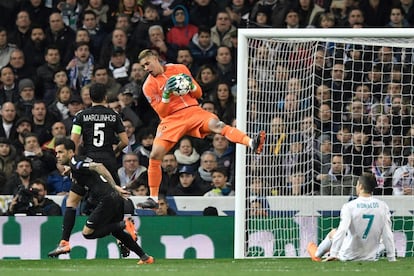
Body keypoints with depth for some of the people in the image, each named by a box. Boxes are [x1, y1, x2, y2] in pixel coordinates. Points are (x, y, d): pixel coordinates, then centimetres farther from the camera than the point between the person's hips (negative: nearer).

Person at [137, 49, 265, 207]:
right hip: (172, 119, 1)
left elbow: (198, 94, 14)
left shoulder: (179, 69, 10)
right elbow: (161, 113, -2)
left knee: (215, 124, -31)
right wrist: (166, 95, -18)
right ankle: (153, 198, 1)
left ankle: (252, 143, -54)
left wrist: (191, 85, -8)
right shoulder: (149, 86, 5)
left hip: (193, 110, -1)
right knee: (155, 155, -14)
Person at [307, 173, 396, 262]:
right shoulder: (382, 206, -8)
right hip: (372, 257, 3)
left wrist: (334, 254, -22)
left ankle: (317, 254, 55)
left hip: (349, 256, -3)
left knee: (333, 233, 28)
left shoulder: (349, 206, -17)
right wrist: (392, 258, -1)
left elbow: (342, 231, -24)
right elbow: (388, 235, -7)